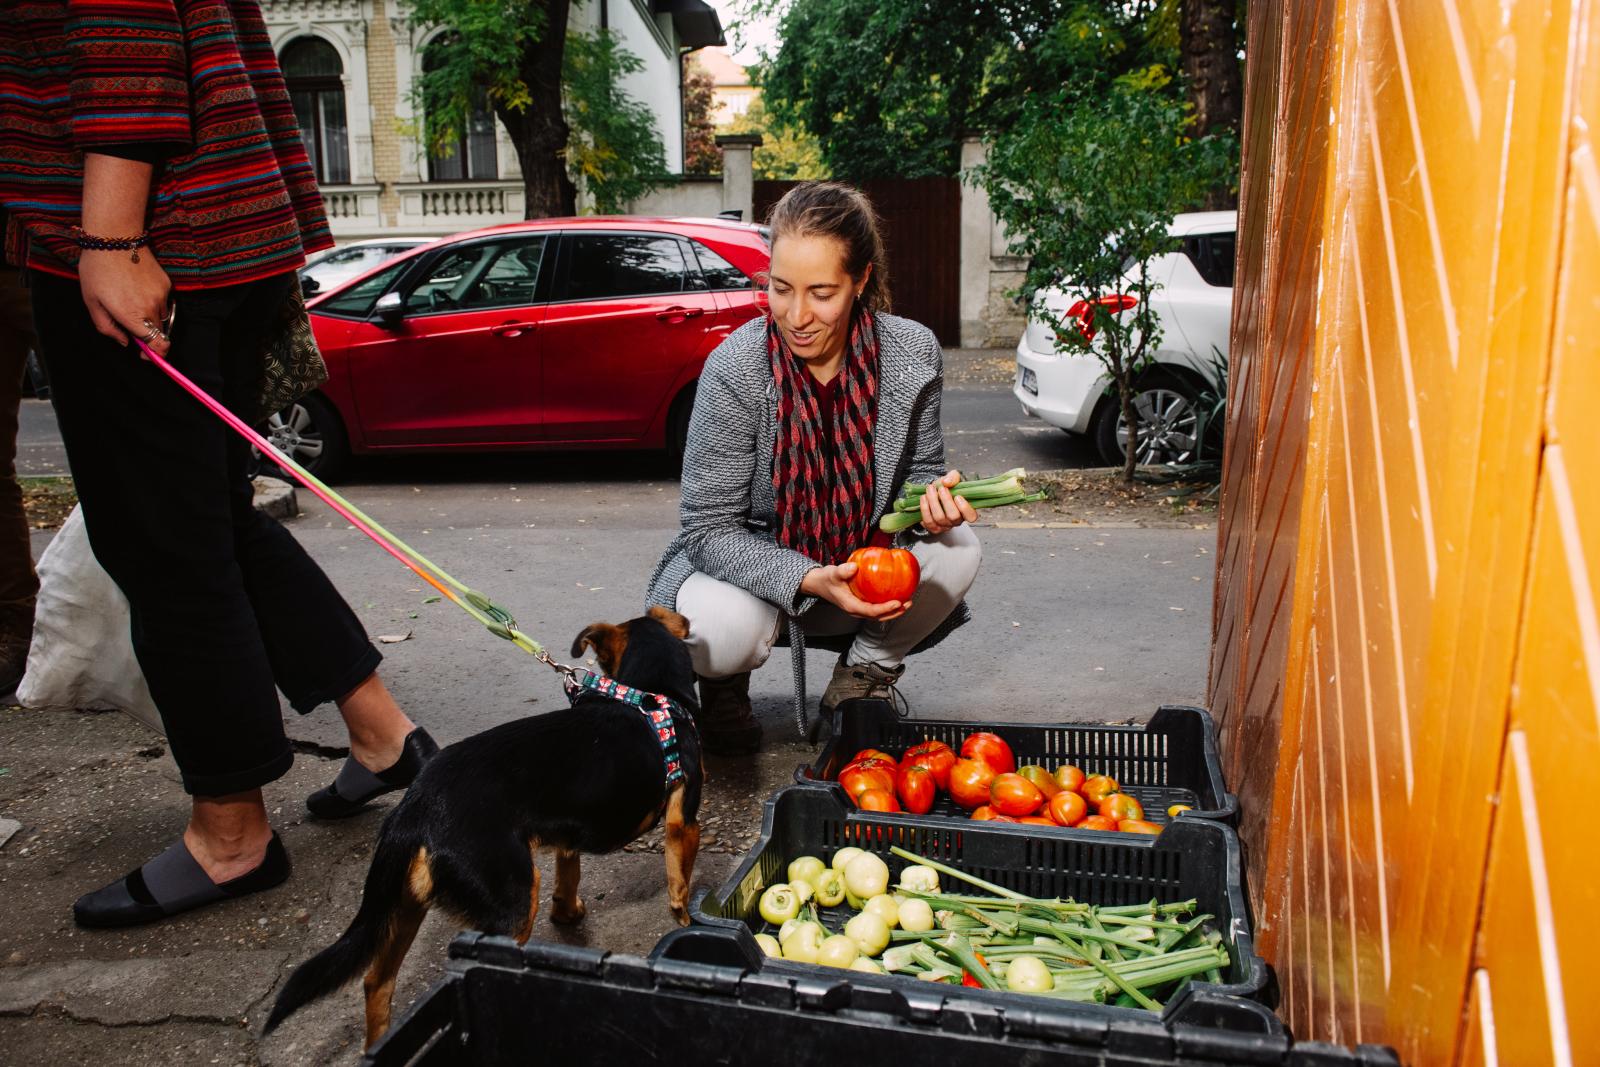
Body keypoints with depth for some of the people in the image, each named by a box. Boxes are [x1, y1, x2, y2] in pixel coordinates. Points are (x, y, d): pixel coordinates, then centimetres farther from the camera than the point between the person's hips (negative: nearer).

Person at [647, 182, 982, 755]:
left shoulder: (913, 353, -14)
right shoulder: (735, 369, -24)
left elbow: (921, 467, 3)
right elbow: (709, 528, -20)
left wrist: (931, 496, -24)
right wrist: (810, 579, -35)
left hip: (858, 563, 4)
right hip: (749, 559, -3)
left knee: (957, 549, -23)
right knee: (724, 628, -36)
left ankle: (861, 680, 5)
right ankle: (723, 688, 6)